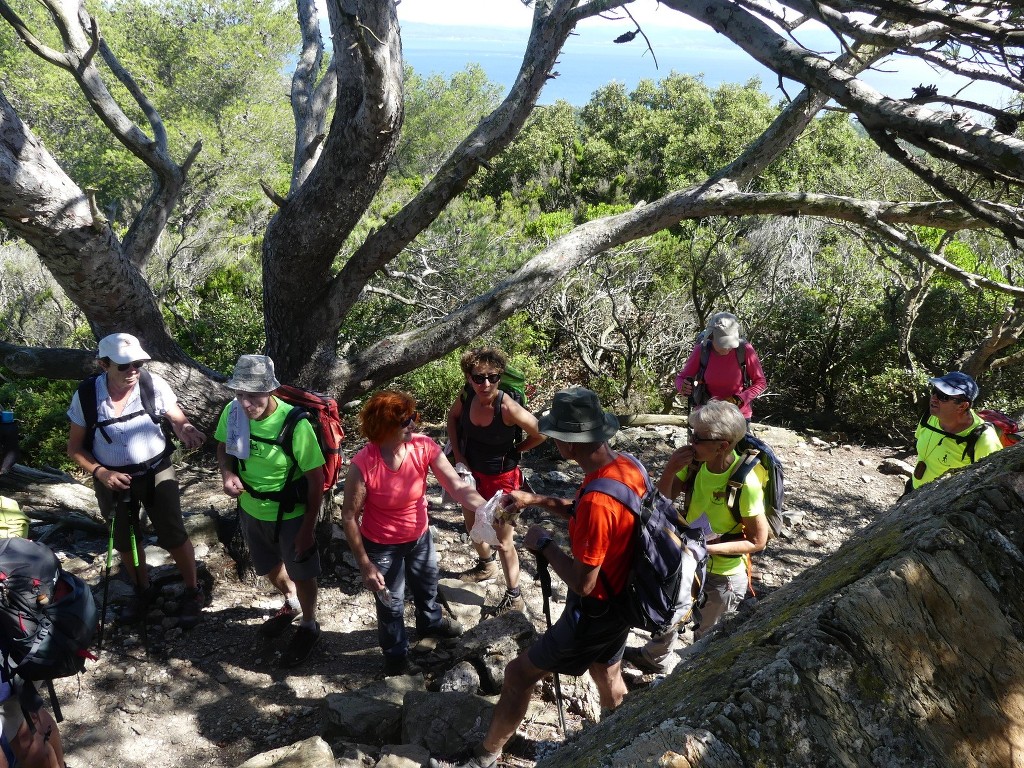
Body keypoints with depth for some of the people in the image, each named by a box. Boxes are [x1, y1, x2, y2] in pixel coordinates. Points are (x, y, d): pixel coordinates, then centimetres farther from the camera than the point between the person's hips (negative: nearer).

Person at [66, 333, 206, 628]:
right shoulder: (85, 396, -15)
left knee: (173, 536, 2)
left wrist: (185, 430, -31)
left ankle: (193, 592, 26)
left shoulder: (154, 385, -19)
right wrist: (99, 472, -19)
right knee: (125, 541, 19)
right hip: (113, 479, 2)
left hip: (156, 473, -2)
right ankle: (142, 591, 44)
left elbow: (177, 420, -7)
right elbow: (75, 447, -3)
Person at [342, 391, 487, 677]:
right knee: (390, 604, 19)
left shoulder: (425, 447, -23)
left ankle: (430, 623, 64)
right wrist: (365, 564, -17)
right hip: (382, 546, -4)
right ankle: (396, 654, 47)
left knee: (427, 586, 31)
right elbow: (350, 516, -21)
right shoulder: (362, 465, -33)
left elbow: (458, 486, -27)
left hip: (420, 537, 4)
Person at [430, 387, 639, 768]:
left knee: (519, 673, 8)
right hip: (621, 601, 8)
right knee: (609, 679, 29)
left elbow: (582, 583, -30)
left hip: (594, 613, -8)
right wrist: (539, 501, 4)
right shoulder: (627, 466, -8)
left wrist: (543, 544, -17)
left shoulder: (597, 500, -36)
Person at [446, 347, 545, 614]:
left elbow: (540, 434, -19)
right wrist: (457, 454, -1)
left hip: (501, 478, -6)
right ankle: (486, 565, 57)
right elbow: (453, 417, 7)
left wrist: (512, 451, -5)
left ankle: (514, 597, 26)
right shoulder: (466, 396, -16)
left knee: (502, 541, 6)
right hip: (472, 472, 6)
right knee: (473, 527, 27)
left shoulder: (507, 407, -32)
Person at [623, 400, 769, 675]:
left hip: (723, 576, -6)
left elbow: (758, 541, -21)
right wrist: (670, 470, -27)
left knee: (707, 640, 17)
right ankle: (655, 658, 58)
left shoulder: (746, 483, -31)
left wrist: (708, 548, -30)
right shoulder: (695, 461, -17)